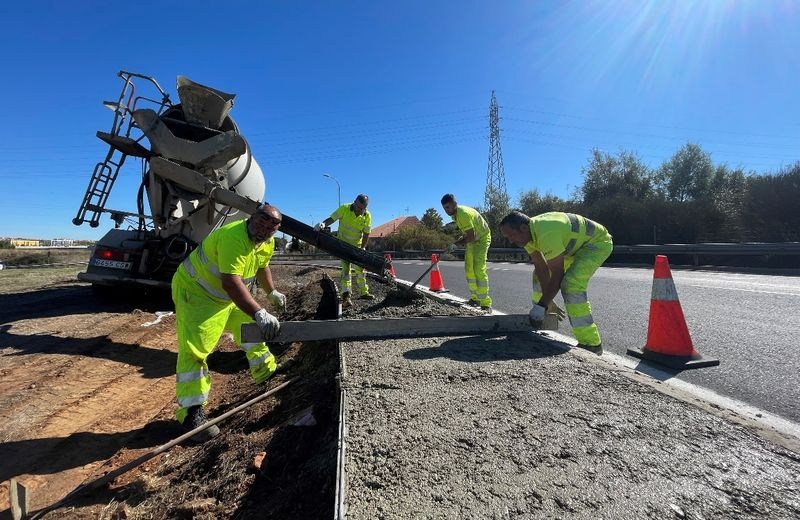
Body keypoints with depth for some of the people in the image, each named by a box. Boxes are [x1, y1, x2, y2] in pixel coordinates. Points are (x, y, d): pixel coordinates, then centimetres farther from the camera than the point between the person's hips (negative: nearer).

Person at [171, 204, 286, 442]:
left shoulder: (268, 243, -4)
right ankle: (191, 413, -5)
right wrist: (259, 313, -52)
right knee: (194, 349, -14)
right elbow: (231, 282, -44)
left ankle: (267, 373, 34)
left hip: (227, 296, 9)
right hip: (195, 291, -9)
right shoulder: (233, 237, -35)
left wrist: (272, 293, 20)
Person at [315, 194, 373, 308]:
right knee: (346, 269, -13)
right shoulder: (344, 209, -19)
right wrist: (323, 224, -40)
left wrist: (362, 249, -17)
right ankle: (346, 297, -17)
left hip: (358, 244, 3)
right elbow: (331, 218, -19)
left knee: (360, 268, 12)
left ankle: (363, 292, 27)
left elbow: (366, 234, -9)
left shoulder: (367, 216, -13)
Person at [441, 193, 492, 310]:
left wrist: (460, 242, -14)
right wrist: (463, 238, 0)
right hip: (472, 239, 9)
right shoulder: (454, 213, -1)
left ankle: (485, 303, -15)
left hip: (482, 238, -9)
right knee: (469, 270, 8)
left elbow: (472, 237, -28)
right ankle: (475, 298, 18)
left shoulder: (463, 214, -31)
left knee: (479, 270, -18)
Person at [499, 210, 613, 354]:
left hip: (597, 241, -9)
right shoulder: (527, 233, -10)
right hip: (576, 244, 9)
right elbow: (541, 268, -9)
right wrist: (547, 302, -13)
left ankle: (591, 344, -17)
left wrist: (542, 305, -27)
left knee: (571, 283, -27)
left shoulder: (546, 234, -38)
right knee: (539, 275, 8)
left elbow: (557, 275, -32)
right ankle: (536, 321, 20)